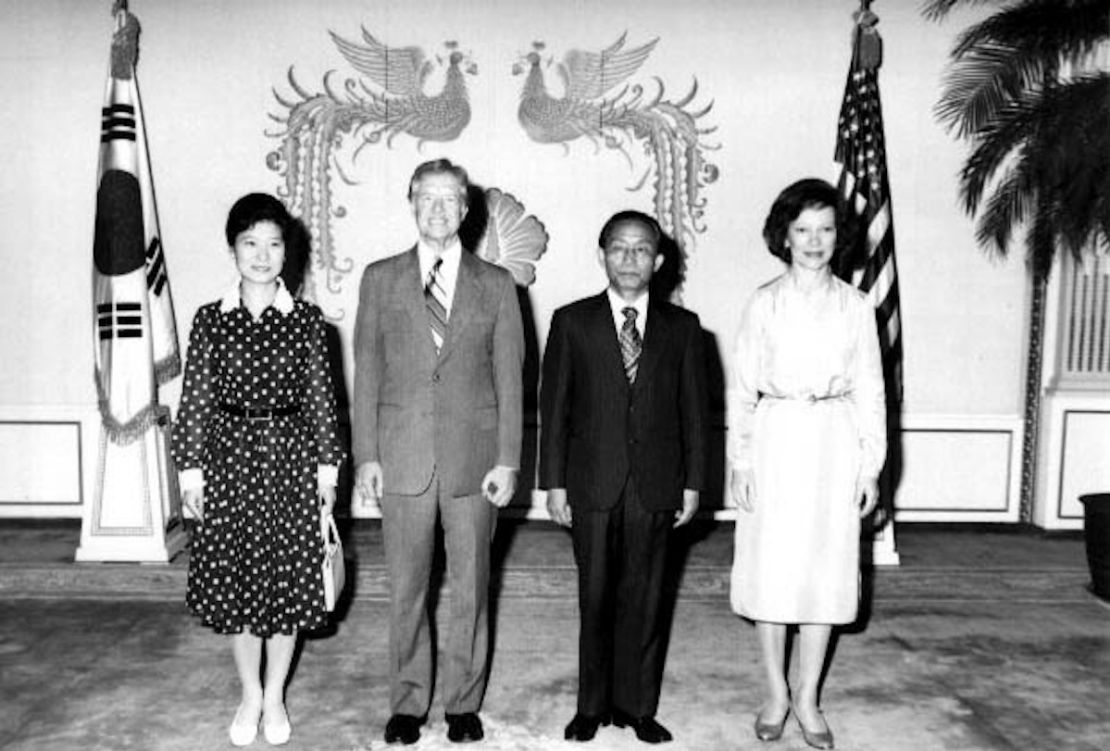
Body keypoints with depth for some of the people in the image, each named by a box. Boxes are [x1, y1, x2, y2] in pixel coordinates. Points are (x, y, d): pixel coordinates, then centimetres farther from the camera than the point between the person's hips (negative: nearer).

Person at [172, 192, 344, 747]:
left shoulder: (306, 319, 0)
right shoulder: (210, 320, 2)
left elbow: (321, 398, 1)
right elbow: (194, 400, 2)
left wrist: (328, 468, -1)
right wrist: (190, 469, -1)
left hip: (290, 458, 0)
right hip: (230, 457, 1)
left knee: (287, 581, 7)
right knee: (235, 581, 9)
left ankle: (275, 697, 27)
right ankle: (250, 695, 30)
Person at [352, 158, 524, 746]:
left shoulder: (495, 284, 5)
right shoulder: (380, 279, 7)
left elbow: (509, 377, 3)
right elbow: (366, 371, 5)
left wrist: (507, 460, -3)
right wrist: (366, 454, -1)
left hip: (474, 457, 0)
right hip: (403, 456, 0)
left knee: (470, 588, 9)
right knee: (406, 588, 9)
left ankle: (464, 703, 25)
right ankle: (408, 703, 25)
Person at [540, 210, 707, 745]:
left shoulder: (681, 326, 6)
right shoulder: (572, 322, 2)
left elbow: (693, 409, 6)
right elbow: (553, 406, 1)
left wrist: (692, 483, 3)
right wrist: (554, 482, -3)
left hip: (656, 486, 1)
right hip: (592, 484, -1)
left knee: (644, 597, 9)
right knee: (595, 597, 8)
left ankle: (636, 704, 24)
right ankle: (592, 705, 23)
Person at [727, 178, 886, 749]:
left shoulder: (856, 307, 4)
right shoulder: (763, 303, 1)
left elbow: (869, 390, 6)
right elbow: (741, 386, 1)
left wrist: (871, 465, 3)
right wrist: (739, 459, -5)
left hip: (834, 444, 1)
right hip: (775, 441, -1)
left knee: (826, 567, 6)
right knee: (769, 567, 4)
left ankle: (807, 696, 22)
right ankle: (776, 692, 22)